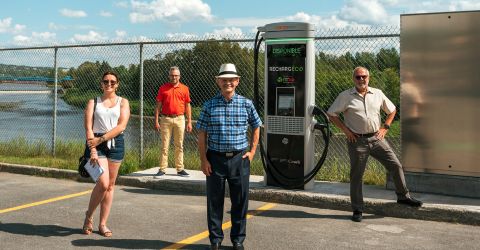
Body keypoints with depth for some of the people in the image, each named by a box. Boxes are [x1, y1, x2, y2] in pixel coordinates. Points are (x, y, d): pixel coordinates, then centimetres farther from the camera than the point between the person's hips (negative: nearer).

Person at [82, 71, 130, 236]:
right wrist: (93, 150, -15)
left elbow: (121, 126, -7)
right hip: (96, 144, -2)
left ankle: (103, 224, 16)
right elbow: (88, 128, -3)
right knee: (103, 183, -15)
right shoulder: (93, 102, 8)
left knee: (110, 185, 6)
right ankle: (89, 216, 8)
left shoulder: (123, 102, 8)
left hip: (115, 144, 2)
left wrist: (101, 139, -15)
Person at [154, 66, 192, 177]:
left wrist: (189, 122, 3)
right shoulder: (163, 88, 4)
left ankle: (180, 169, 14)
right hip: (166, 119, -1)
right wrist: (156, 121, -3)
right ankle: (162, 169, 6)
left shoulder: (184, 88, 6)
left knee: (179, 146, 7)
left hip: (179, 119, 1)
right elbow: (158, 105, 4)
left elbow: (187, 106, 8)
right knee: (164, 146, 2)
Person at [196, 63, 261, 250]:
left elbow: (256, 127, 15)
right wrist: (203, 159, -5)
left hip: (239, 158, 1)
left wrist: (252, 151, 6)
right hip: (215, 159, -1)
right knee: (214, 201, 8)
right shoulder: (209, 105, 0)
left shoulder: (246, 104, 2)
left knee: (240, 201, 7)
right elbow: (202, 134, 1)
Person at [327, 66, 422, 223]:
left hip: (376, 138, 3)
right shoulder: (345, 96, -3)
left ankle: (403, 197, 21)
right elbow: (331, 114, 0)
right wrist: (345, 130, -6)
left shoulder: (377, 94, 7)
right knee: (356, 175, 2)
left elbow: (392, 110, 19)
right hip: (357, 141, -3)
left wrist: (385, 128, 8)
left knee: (396, 165, 2)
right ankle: (357, 210, 13)